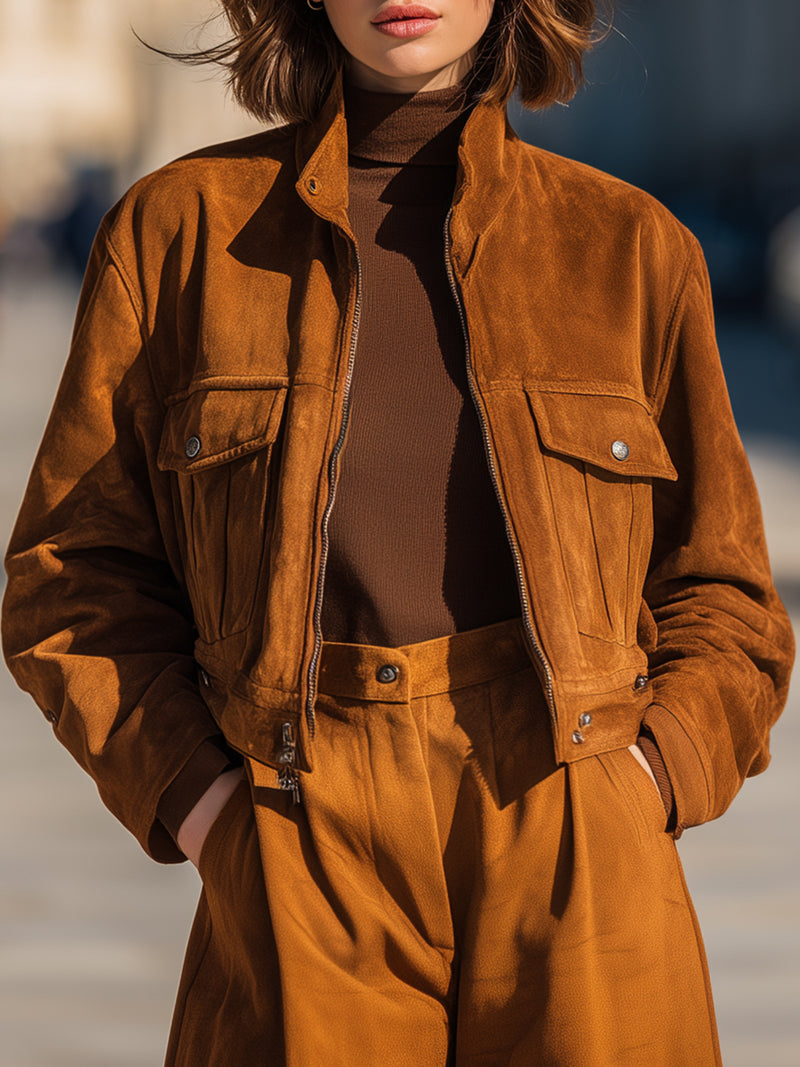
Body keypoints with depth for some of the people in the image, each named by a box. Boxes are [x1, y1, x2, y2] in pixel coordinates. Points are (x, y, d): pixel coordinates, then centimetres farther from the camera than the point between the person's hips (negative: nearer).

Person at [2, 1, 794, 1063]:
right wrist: (186, 788, -4)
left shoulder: (634, 244, 8)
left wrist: (660, 766, -3)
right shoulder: (176, 227, 6)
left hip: (582, 868, 1)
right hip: (303, 883, 0)